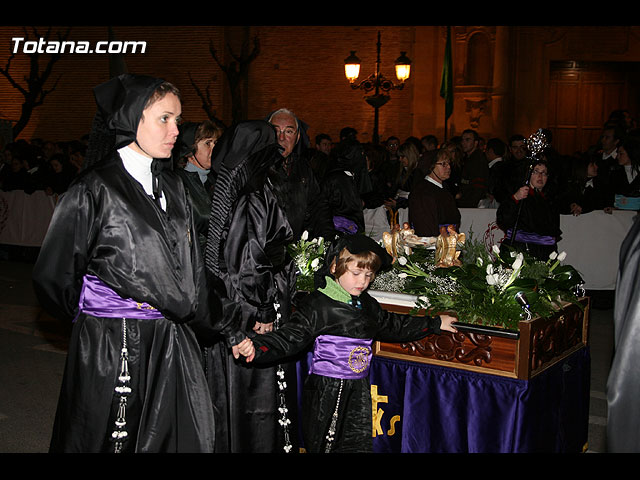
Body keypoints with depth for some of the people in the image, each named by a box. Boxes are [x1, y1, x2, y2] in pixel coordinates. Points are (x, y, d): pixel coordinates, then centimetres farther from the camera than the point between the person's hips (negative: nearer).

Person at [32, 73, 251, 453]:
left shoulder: (172, 186, 10)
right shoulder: (94, 190, -10)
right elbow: (54, 276, -5)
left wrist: (228, 330, 15)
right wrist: (97, 319, 5)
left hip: (174, 342, 6)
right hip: (111, 349, -6)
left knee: (188, 440, 9)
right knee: (115, 441, 5)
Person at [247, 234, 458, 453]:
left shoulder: (366, 304, 11)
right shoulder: (318, 305, -12)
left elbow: (392, 325, 27)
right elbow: (291, 337, -17)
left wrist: (435, 324, 33)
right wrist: (255, 347, -35)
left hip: (359, 392, 7)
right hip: (327, 391, -6)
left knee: (360, 444, 7)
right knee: (324, 445, 0)